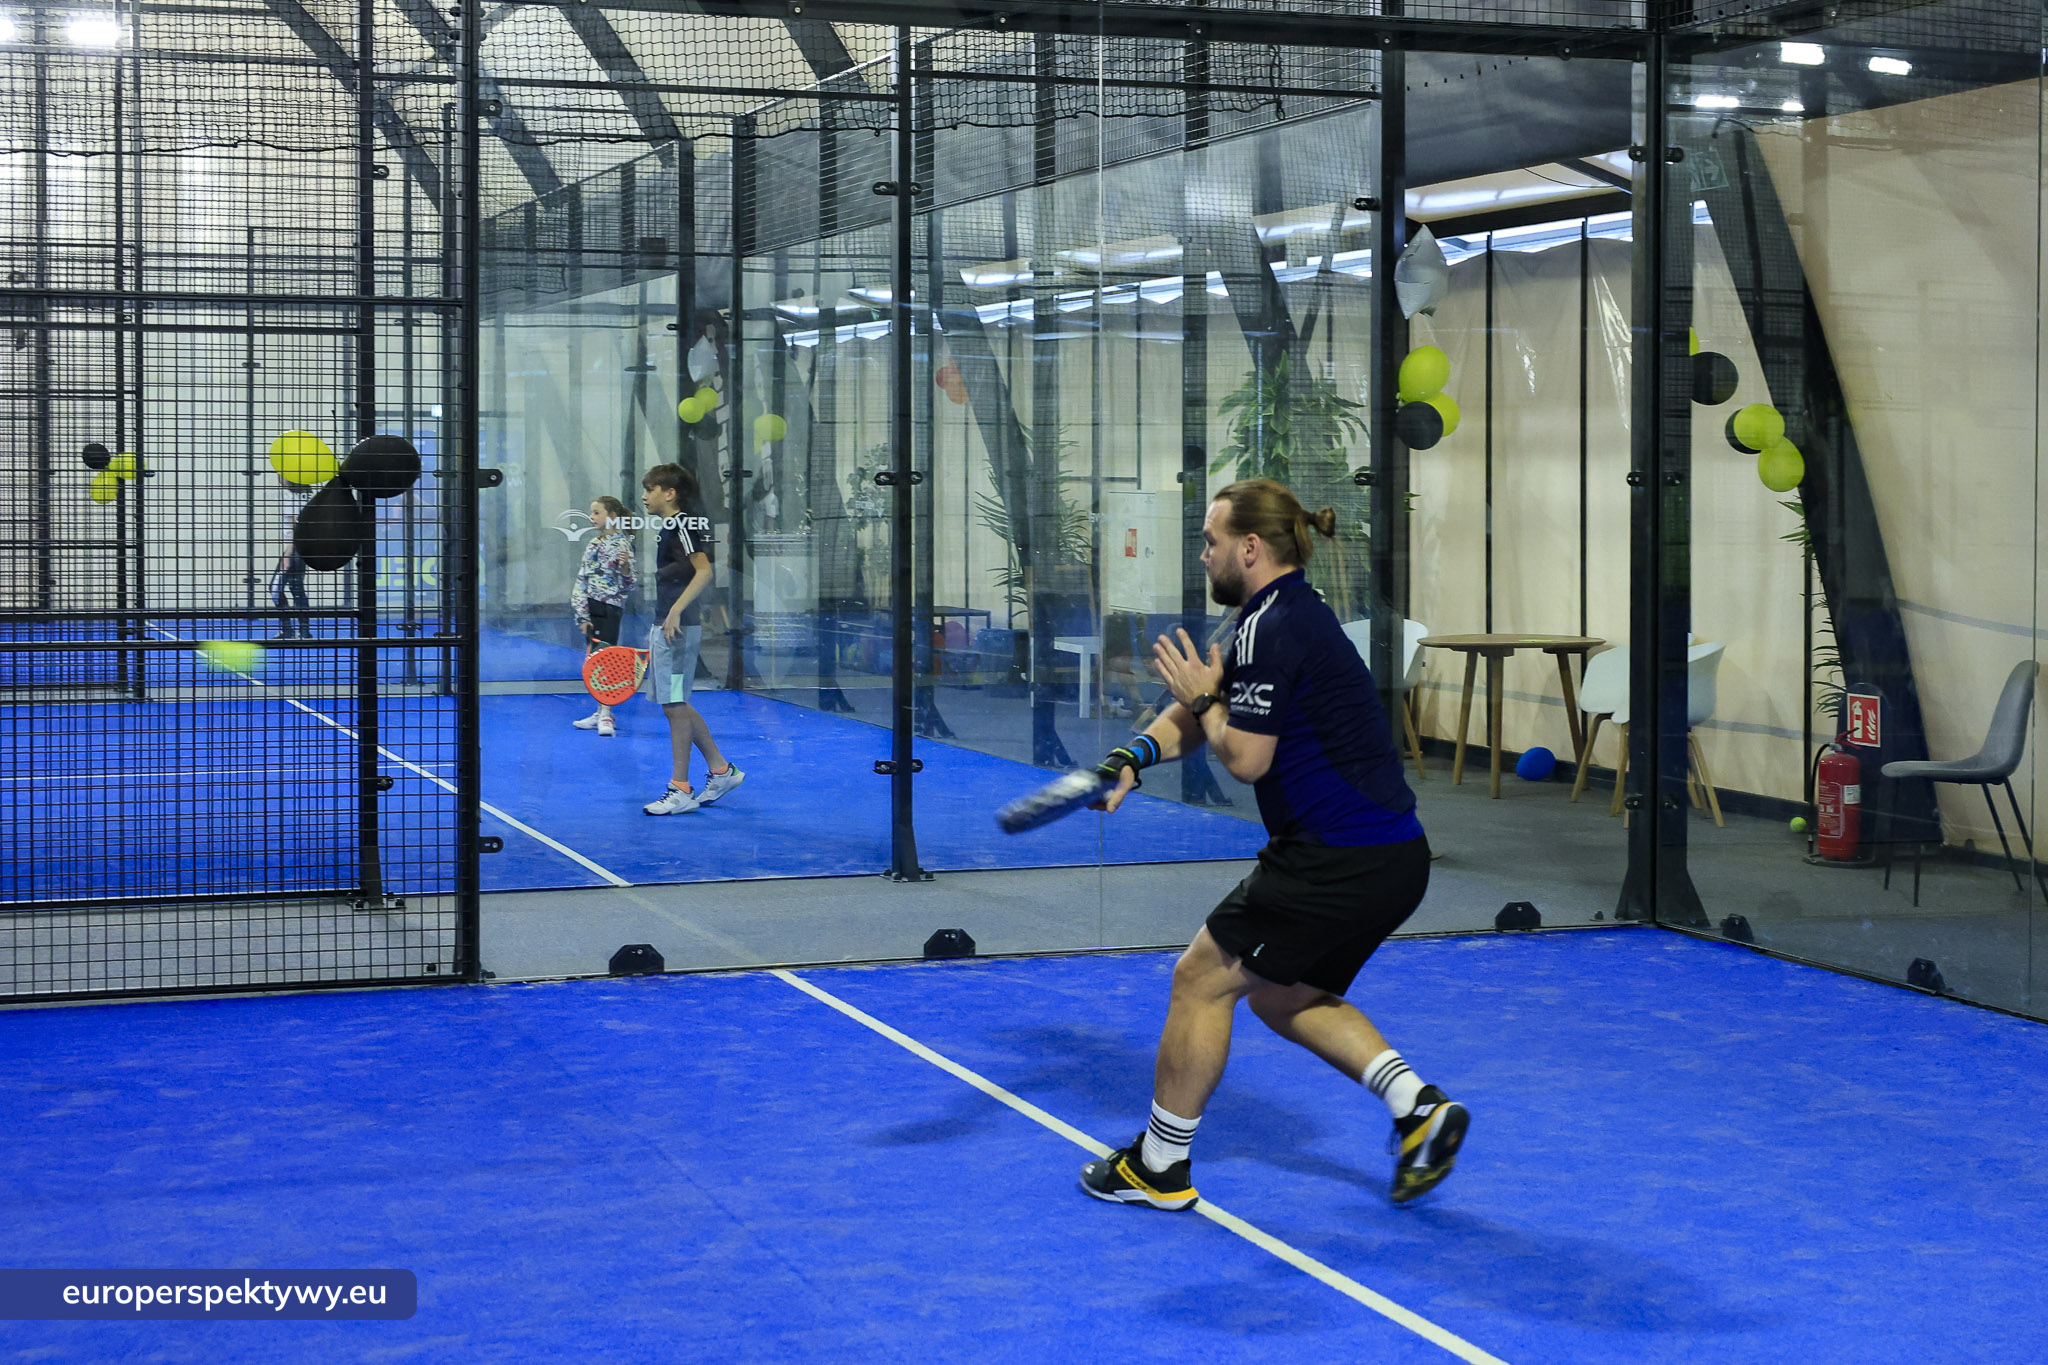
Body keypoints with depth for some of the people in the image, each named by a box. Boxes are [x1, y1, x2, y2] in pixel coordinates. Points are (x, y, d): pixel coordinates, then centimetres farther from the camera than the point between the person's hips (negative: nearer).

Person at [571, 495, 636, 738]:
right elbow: (582, 581, 10)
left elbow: (627, 587, -8)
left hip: (609, 609, -7)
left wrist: (625, 568, -28)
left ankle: (606, 715, -6)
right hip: (592, 609, 7)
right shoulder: (594, 544, 11)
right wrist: (583, 616, 3)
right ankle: (601, 712, 17)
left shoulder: (622, 545, -8)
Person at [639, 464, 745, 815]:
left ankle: (681, 791, 0)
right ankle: (720, 770, 23)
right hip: (666, 627, 10)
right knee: (678, 705, 15)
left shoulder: (681, 525, -12)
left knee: (674, 705, -5)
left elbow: (704, 571, -23)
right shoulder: (672, 527, 18)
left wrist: (676, 611, -29)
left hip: (679, 627, -10)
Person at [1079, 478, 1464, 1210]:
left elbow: (1245, 758, -18)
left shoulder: (1273, 628, -16)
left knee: (1201, 979, 2)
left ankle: (1158, 1167, 13)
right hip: (1391, 857, 10)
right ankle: (1418, 1107, 12)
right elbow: (1199, 713, 18)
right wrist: (1131, 756, 1)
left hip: (1342, 864, -10)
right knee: (1281, 993, 23)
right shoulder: (1286, 614, 16)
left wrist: (1203, 701, -1)